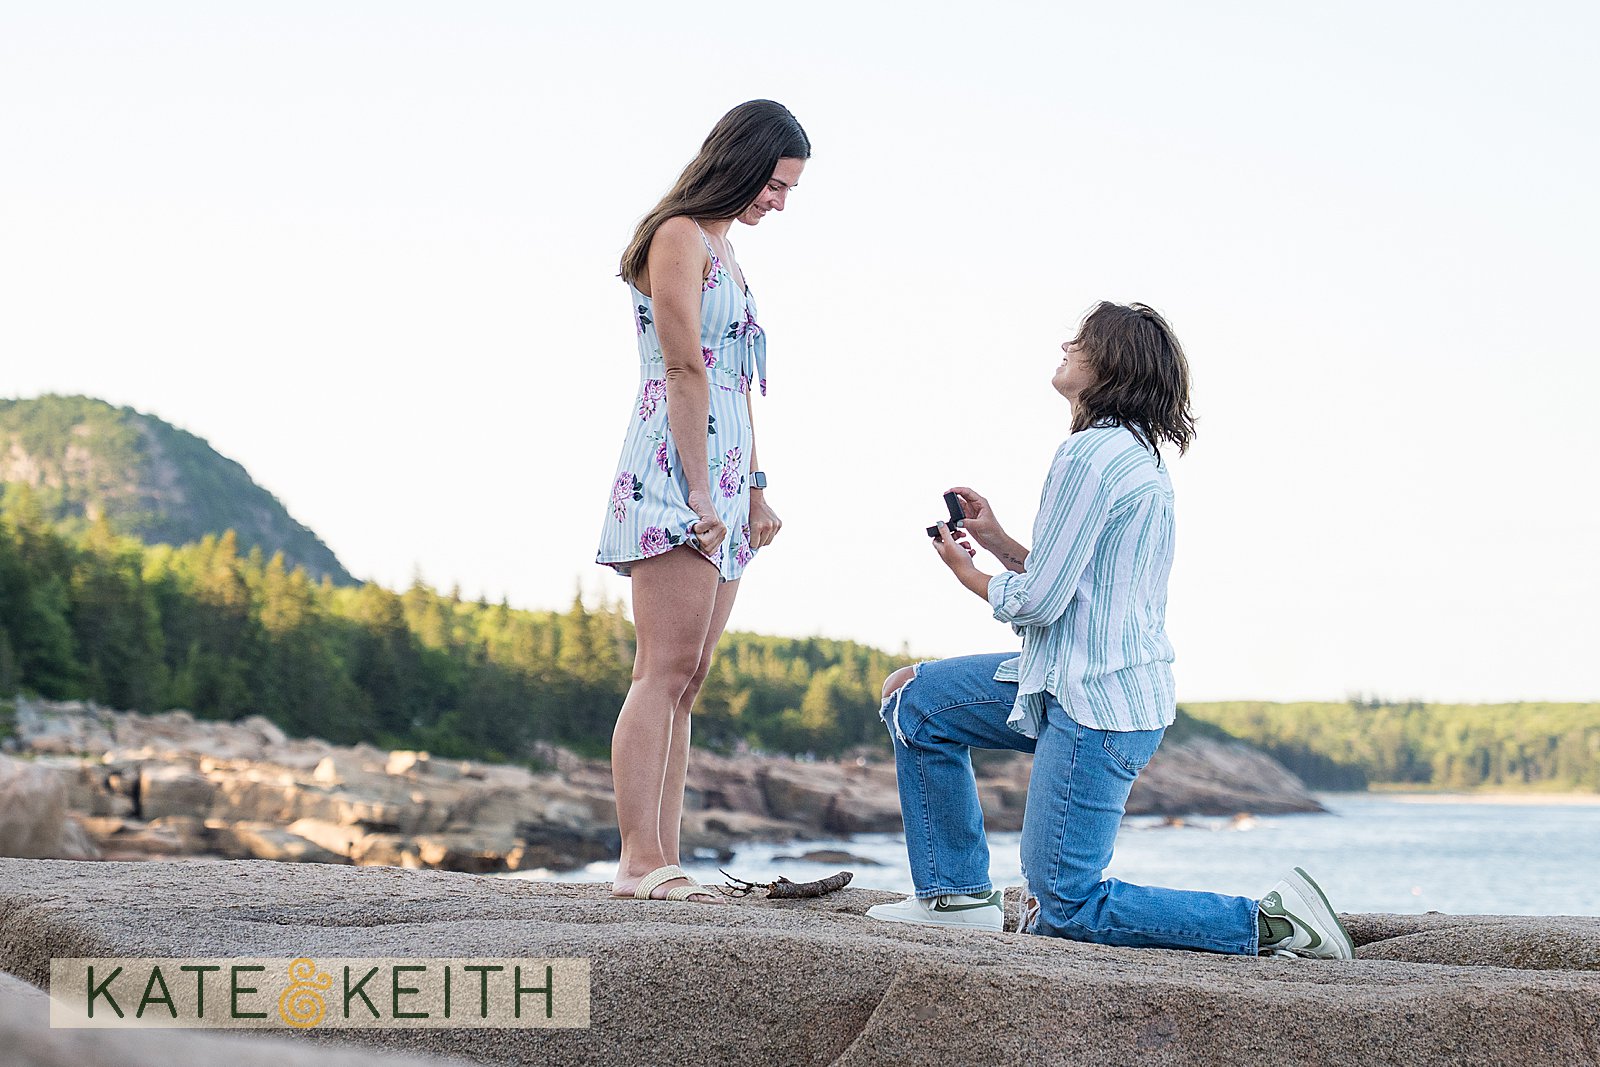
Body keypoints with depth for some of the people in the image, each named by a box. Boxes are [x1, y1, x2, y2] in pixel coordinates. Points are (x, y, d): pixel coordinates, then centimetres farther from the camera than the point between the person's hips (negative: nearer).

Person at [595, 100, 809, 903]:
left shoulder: (723, 247, 22)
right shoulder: (679, 236, -6)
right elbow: (685, 370, -14)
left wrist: (754, 491, 18)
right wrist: (702, 494, -18)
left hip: (721, 484, 10)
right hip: (673, 474, -9)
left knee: (685, 682, 4)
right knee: (666, 669, -14)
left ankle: (660, 862, 3)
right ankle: (640, 860, -15)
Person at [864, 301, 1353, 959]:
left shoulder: (1091, 454, -18)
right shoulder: (1139, 453, 13)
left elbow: (1038, 602, -17)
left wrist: (970, 575, 2)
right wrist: (998, 541, 12)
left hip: (1094, 706, -10)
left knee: (1065, 910, -5)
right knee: (916, 700, 16)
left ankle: (1269, 923, -5)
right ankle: (957, 895, 19)